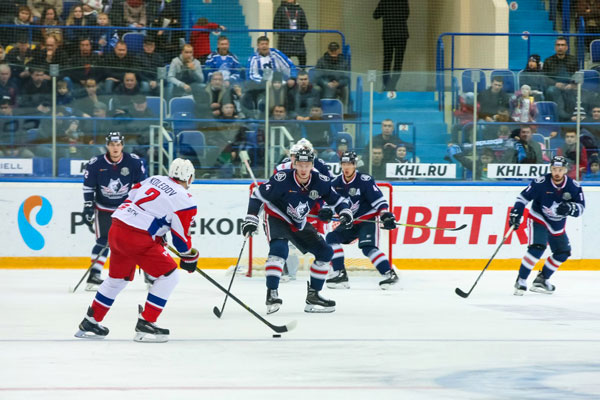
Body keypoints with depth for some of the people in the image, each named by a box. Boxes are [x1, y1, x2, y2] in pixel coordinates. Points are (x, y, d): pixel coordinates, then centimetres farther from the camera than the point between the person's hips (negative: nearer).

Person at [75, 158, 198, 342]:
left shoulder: (154, 179, 16)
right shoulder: (185, 201, -4)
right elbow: (182, 237, 0)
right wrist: (190, 258, 18)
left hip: (116, 228, 8)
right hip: (137, 238, -8)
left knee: (118, 278, 26)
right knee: (169, 275, 3)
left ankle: (90, 323, 34)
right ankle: (145, 325, 0)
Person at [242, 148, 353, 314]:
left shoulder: (321, 182, -13)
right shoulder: (282, 179, -25)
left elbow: (337, 200, -1)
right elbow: (258, 195, -17)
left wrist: (345, 213, -20)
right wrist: (251, 219, -21)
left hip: (299, 224, 6)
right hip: (276, 218, -6)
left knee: (325, 252, 2)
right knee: (279, 249, -33)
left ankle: (313, 295, 12)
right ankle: (271, 293, -29)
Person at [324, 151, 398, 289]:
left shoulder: (365, 180, -16)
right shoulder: (336, 183, 2)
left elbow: (379, 200, -16)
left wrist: (385, 215, -29)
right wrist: (327, 212, -15)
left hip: (368, 219, -7)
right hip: (350, 222, 7)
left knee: (368, 247, -25)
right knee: (332, 238, -5)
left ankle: (389, 274, -25)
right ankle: (340, 273, -3)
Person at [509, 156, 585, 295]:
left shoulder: (574, 187, -13)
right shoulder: (541, 183, -22)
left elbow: (580, 208, -13)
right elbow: (524, 196, -15)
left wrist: (569, 208, -34)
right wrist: (516, 213, -24)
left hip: (557, 225, 6)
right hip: (539, 219, -6)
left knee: (562, 253, 11)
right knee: (537, 248, -25)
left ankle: (542, 279, 27)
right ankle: (520, 281, -17)